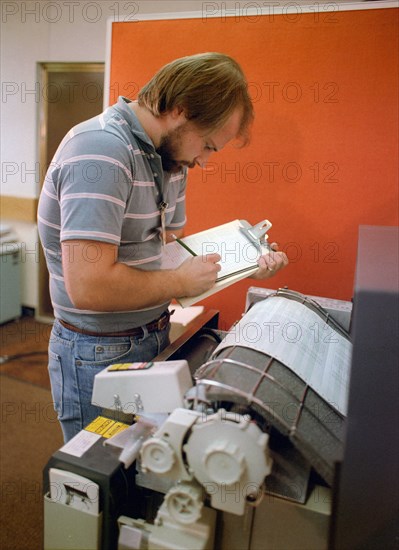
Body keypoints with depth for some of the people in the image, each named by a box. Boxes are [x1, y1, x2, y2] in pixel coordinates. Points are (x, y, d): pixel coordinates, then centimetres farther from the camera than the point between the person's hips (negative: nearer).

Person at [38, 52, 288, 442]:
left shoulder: (168, 154, 5)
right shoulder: (102, 150, -25)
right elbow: (88, 286, -33)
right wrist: (180, 282, -19)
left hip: (155, 338, 8)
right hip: (100, 355, -8)